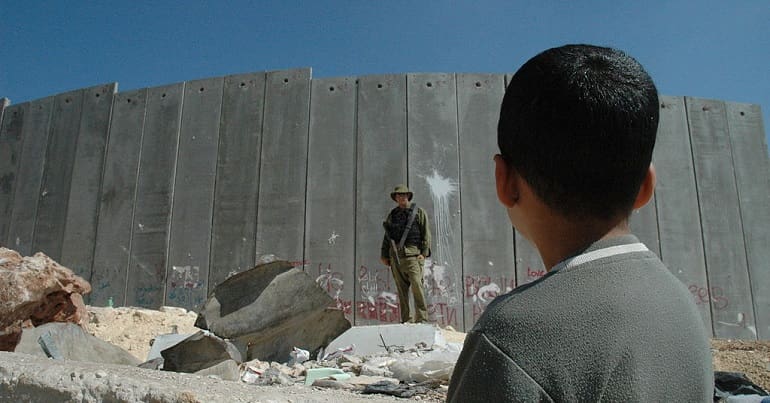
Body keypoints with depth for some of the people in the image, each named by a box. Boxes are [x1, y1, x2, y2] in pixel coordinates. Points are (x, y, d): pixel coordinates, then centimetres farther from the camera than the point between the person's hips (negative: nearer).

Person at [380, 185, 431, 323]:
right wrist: (384, 255, 16)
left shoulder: (418, 212, 8)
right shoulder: (392, 215, 19)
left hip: (413, 253, -4)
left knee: (416, 285, -12)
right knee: (401, 289, 3)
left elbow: (426, 233, 3)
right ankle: (405, 319, 7)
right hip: (396, 256, 4)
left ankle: (421, 318, -7)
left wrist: (424, 252, -7)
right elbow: (387, 236, 22)